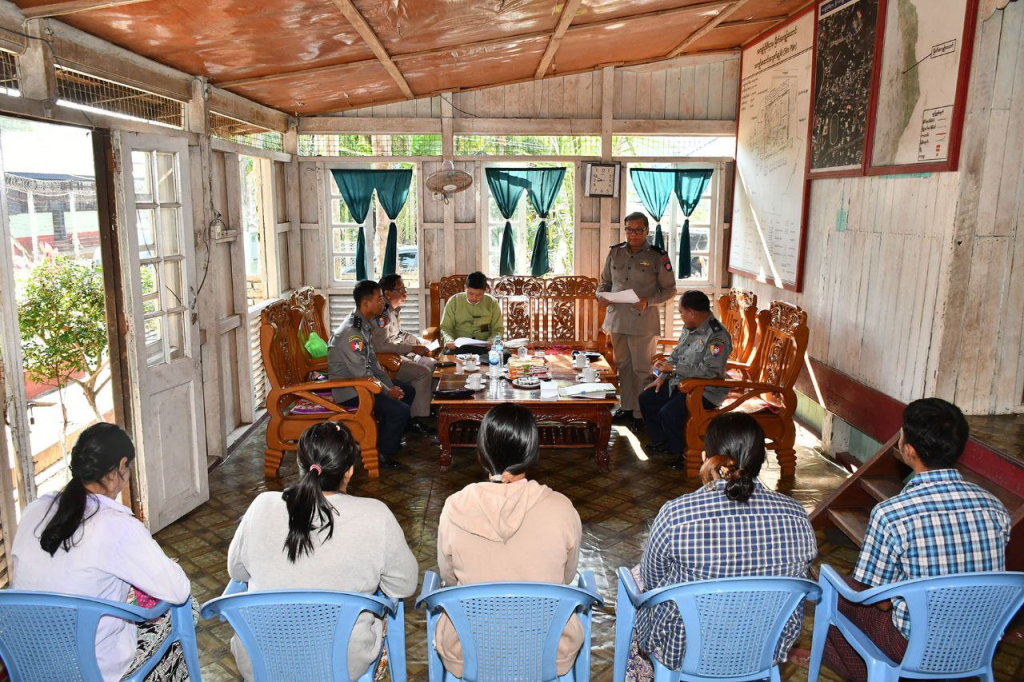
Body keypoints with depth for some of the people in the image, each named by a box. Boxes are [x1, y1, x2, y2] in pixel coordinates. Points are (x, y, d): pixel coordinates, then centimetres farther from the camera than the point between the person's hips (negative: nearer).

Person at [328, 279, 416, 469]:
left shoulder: (365, 324, 5)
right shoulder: (351, 332, -26)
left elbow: (372, 360, 12)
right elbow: (362, 374, -24)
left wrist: (391, 385, 3)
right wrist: (388, 392, -14)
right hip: (348, 389, -10)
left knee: (407, 391, 15)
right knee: (400, 410, -20)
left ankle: (389, 437, 26)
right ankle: (382, 453, -1)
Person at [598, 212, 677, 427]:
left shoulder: (658, 256, -5)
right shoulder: (615, 253, 7)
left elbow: (669, 289, -2)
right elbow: (605, 281, 16)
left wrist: (648, 302, -17)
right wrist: (601, 294, -5)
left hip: (643, 322, -5)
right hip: (617, 319, 5)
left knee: (641, 369, 1)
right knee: (622, 365, 14)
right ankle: (627, 408, 27)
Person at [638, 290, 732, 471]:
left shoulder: (717, 336, -23)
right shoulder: (689, 328, 6)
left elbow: (710, 371, -29)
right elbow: (676, 355, 18)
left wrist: (674, 369, -26)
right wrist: (662, 376, 6)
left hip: (705, 390, -10)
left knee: (668, 412, -26)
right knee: (646, 399, 6)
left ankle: (681, 452, -2)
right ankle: (661, 441, 21)